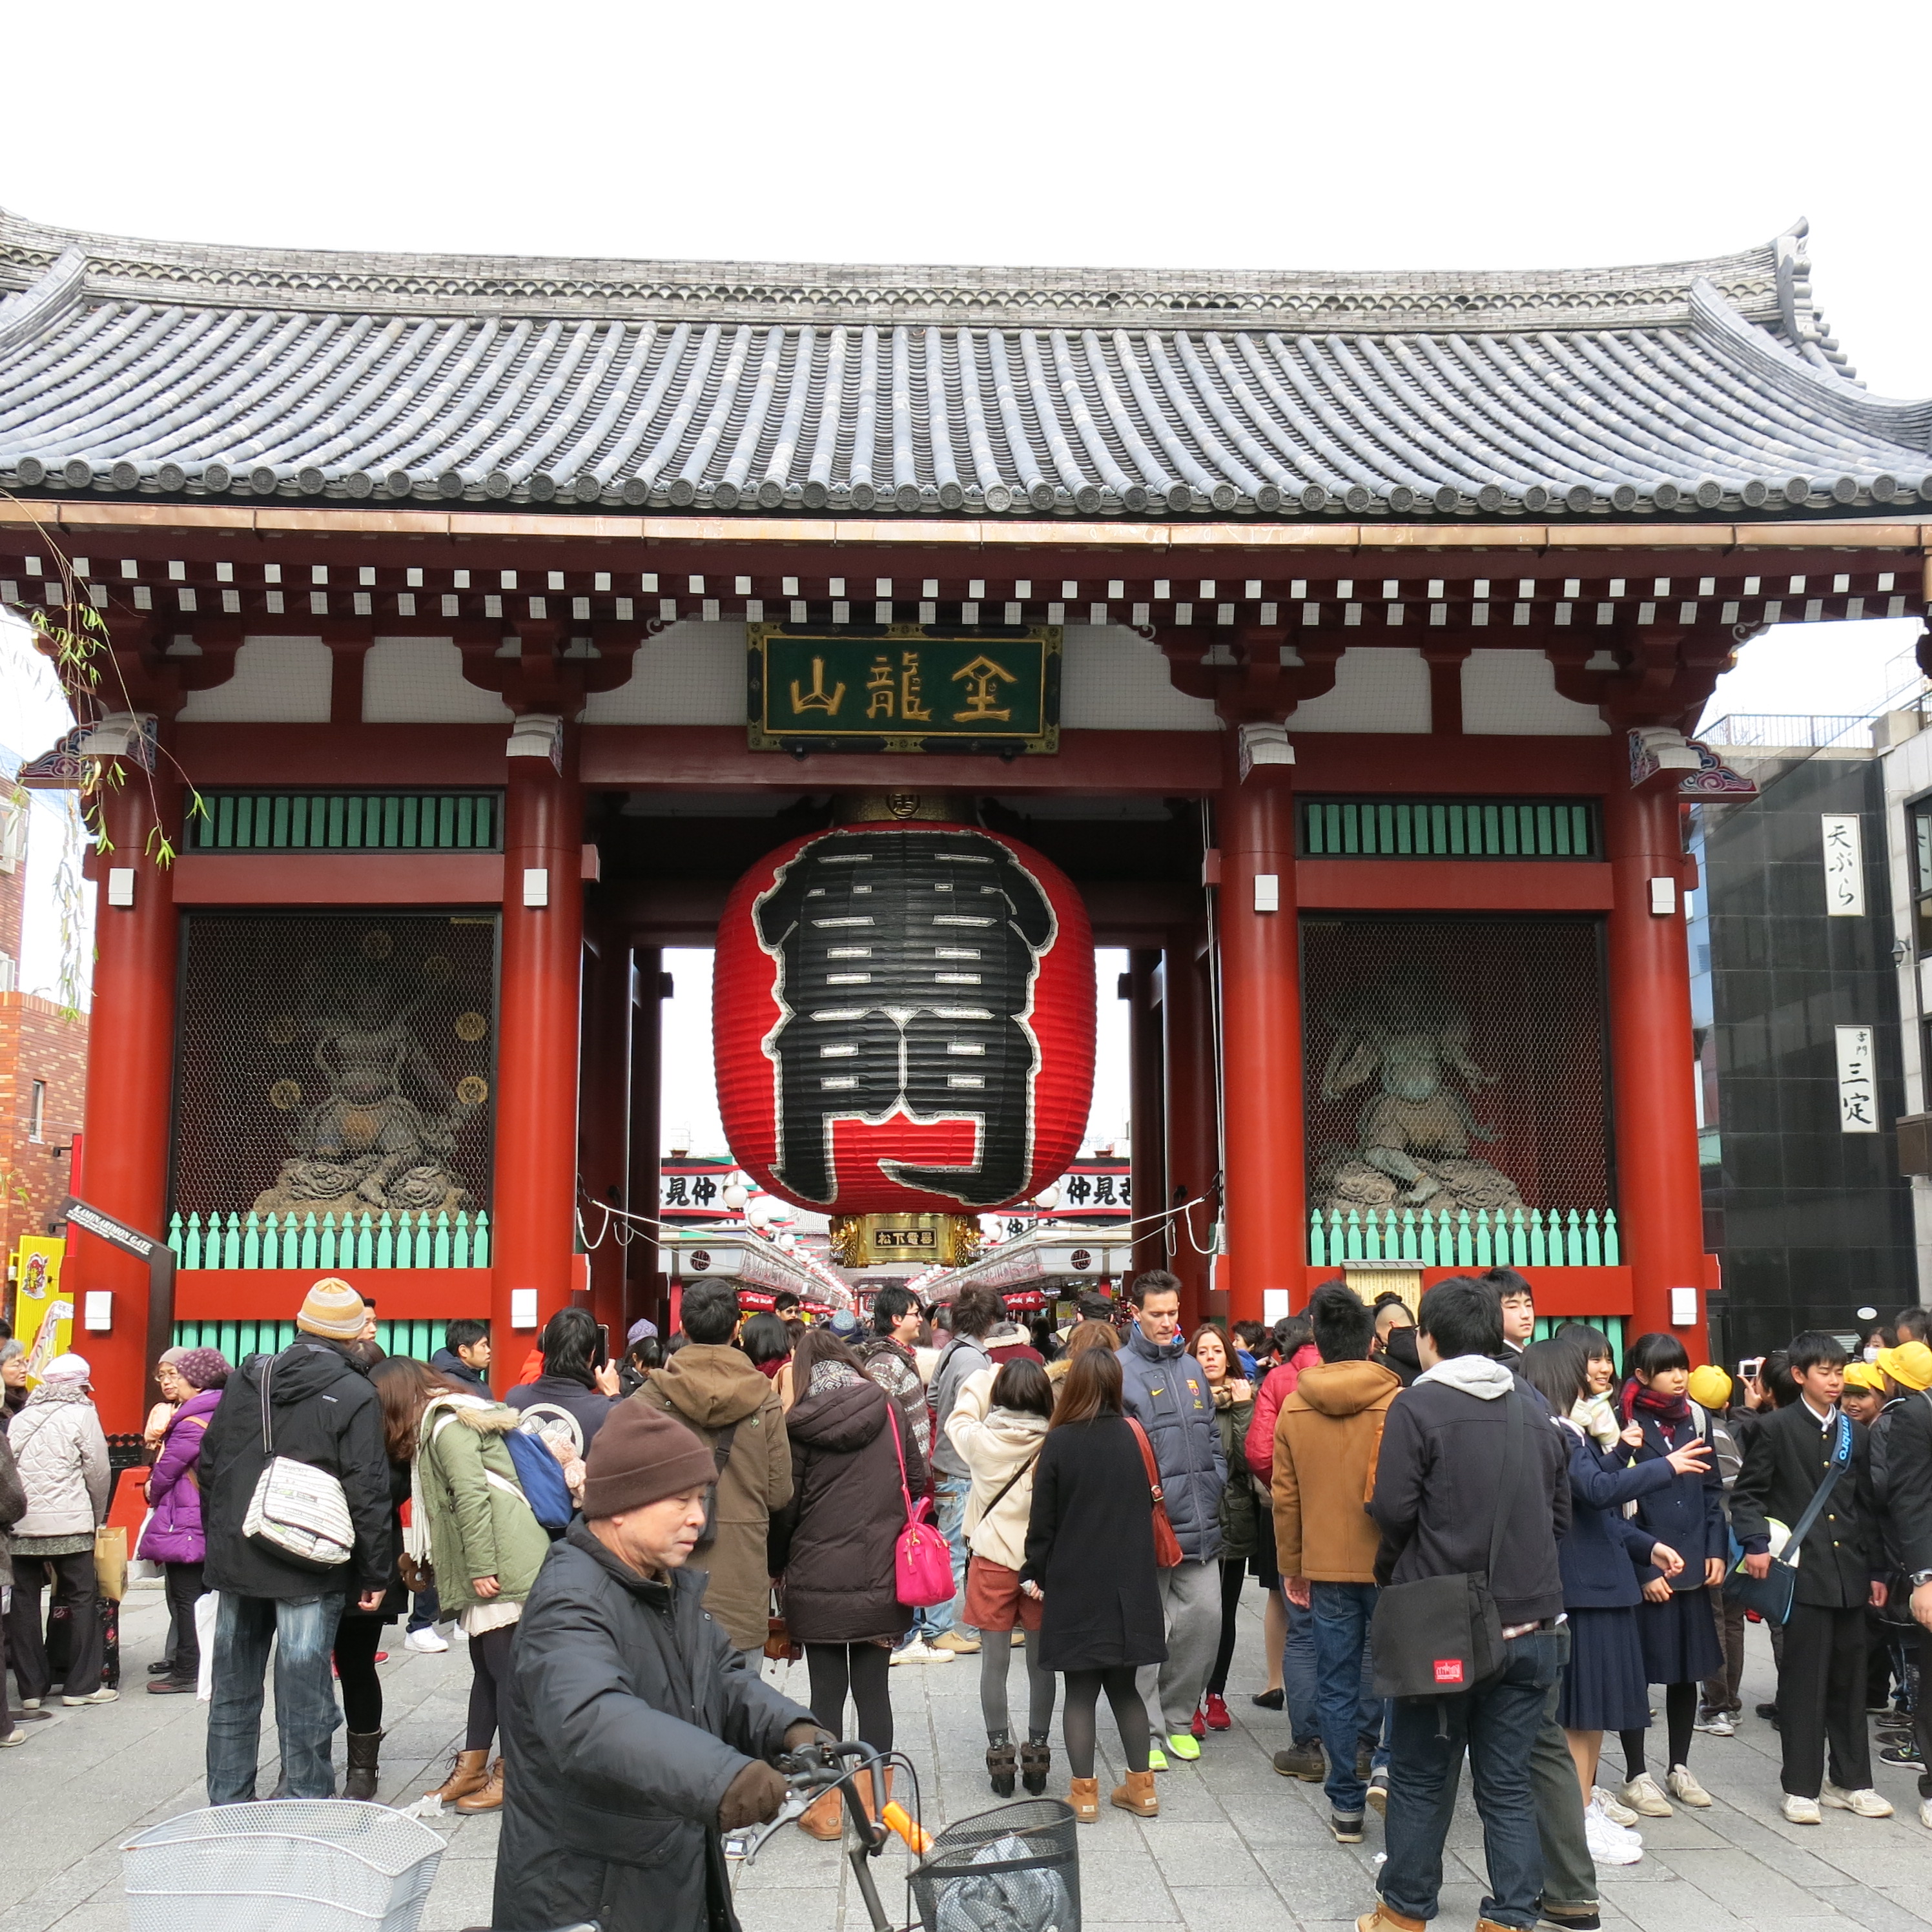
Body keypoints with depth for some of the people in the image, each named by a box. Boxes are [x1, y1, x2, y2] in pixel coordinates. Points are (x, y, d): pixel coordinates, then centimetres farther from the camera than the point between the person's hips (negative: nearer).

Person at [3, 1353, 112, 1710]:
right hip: (68, 1523, -4)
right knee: (81, 1600, 5)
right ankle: (81, 1685, 7)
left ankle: (31, 1688, 11)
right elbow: (98, 1472, -1)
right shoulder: (81, 1413, 0)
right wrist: (97, 1517, 14)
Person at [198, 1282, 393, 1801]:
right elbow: (367, 1491, -13)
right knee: (304, 1698, 1)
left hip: (235, 1561, 5)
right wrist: (375, 1573, -5)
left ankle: (227, 1804, 25)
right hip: (310, 1569, -5)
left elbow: (209, 1467, 12)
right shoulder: (355, 1396, -10)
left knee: (233, 1691, 16)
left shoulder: (244, 1379, 6)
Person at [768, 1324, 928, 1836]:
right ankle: (876, 1804, 19)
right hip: (881, 1578, 2)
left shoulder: (799, 1427, -8)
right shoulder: (888, 1411, 0)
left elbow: (785, 1507, -4)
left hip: (818, 1581, -2)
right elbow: (915, 1480, 7)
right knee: (873, 1689, 11)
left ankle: (826, 1809, 14)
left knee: (826, 1693, 7)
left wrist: (775, 1568, 9)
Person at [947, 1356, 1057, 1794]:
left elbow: (958, 1421, 12)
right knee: (1040, 1663, 13)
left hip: (992, 1561, 0)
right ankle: (1038, 1752, 21)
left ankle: (1000, 1754, 15)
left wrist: (986, 1377, 19)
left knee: (995, 1663, 10)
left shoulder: (981, 1440, -10)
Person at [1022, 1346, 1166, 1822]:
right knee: (1124, 1685, 15)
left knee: (1081, 1689, 5)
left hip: (1076, 1585, -3)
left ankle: (1083, 1791, 6)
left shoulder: (1059, 1443, -11)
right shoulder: (1129, 1437, -1)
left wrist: (1034, 1574, 4)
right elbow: (1144, 1505, 9)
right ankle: (1141, 1786, 17)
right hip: (1128, 1585, 3)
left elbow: (1043, 1518, -7)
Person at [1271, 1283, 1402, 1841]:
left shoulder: (1293, 1409, 0)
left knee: (1336, 1685, 9)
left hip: (1326, 1567, 2)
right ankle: (1390, 1766, 0)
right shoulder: (1398, 1403, -9)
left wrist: (1292, 1568, 15)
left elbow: (1285, 1498, 6)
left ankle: (1346, 1805, 14)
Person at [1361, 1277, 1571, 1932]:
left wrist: (1395, 1570, 5)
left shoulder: (1417, 1406, -11)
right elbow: (1560, 1514, 11)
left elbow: (1392, 1510, -14)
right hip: (1530, 1625, 4)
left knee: (1420, 1777, 10)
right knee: (1508, 1782, 11)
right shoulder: (1534, 1413, 6)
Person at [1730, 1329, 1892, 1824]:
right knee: (1803, 1683, 0)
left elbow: (1866, 1506, 16)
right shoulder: (1776, 1428, -3)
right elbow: (1747, 1494, -3)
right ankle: (1801, 1787, 8)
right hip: (1801, 1573, -5)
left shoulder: (1853, 1433, 12)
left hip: (1849, 1574, 5)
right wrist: (1756, 1543, -17)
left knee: (1850, 1681, 11)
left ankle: (1851, 1781, 22)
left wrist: (1876, 1570, 13)